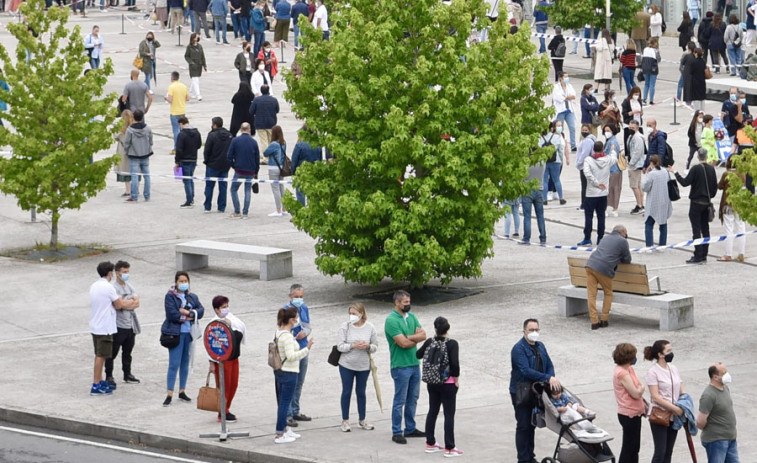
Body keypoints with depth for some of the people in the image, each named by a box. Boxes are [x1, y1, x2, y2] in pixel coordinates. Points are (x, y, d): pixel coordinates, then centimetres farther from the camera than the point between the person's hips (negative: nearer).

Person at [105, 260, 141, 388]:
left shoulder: (129, 286, 12)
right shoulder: (113, 288, -13)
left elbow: (137, 303, 2)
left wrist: (126, 303, -14)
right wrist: (132, 301, -9)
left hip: (130, 325, 8)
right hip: (118, 326, -8)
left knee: (127, 352, 19)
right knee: (112, 352, 1)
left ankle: (127, 374, 31)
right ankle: (109, 376, 10)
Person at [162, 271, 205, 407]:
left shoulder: (192, 297, 11)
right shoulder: (170, 296, -5)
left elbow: (201, 311, 0)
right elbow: (172, 314, -15)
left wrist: (187, 312, -14)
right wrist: (188, 317, -7)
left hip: (189, 333, 5)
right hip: (175, 333, -5)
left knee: (185, 363, 12)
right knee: (174, 364, -9)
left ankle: (182, 391, 22)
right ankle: (169, 394, -7)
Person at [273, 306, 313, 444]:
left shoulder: (278, 333, 6)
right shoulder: (287, 336, -22)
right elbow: (290, 356, -27)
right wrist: (307, 349, -27)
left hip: (279, 371, 10)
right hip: (288, 373, -9)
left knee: (283, 403, 19)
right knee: (285, 403, -2)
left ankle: (284, 429, 31)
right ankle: (279, 435, 3)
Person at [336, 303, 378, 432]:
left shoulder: (370, 328, -3)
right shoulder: (345, 327, -8)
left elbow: (375, 346, 2)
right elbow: (340, 346, -11)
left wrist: (368, 346, -19)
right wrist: (353, 346, -24)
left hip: (364, 366, 1)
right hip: (347, 365, -1)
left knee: (361, 392, 13)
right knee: (346, 392, 6)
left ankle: (362, 420, 26)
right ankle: (345, 421, 16)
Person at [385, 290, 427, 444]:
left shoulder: (411, 317, 11)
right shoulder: (391, 320, -14)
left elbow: (423, 335, 1)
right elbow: (403, 343, -21)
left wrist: (409, 337, -16)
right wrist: (416, 339, -3)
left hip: (415, 364, 8)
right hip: (401, 366, -8)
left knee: (412, 399, 15)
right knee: (400, 401, -2)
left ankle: (410, 429, 25)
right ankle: (396, 433, 4)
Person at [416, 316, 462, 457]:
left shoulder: (430, 342, -3)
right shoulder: (452, 344, -17)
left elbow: (418, 355, 11)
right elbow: (455, 363, -24)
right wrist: (456, 380, -11)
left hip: (432, 383, 5)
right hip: (448, 383, -5)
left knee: (432, 411, 17)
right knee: (449, 415, 2)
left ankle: (430, 443, 24)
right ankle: (449, 448, 3)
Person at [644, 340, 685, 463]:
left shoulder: (673, 369, 9)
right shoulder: (653, 372, -12)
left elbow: (681, 390, 12)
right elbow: (655, 397, -18)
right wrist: (675, 408, -21)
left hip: (674, 416, 7)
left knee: (668, 452, 11)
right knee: (660, 452, -6)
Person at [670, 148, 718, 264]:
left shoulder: (695, 169, -15)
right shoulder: (711, 169, 1)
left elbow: (685, 182, -17)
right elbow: (715, 186, 7)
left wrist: (675, 172, -8)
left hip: (696, 202, -6)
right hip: (707, 202, 6)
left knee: (696, 229, -3)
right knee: (705, 229, 12)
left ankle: (698, 256, -7)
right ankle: (704, 255, 15)